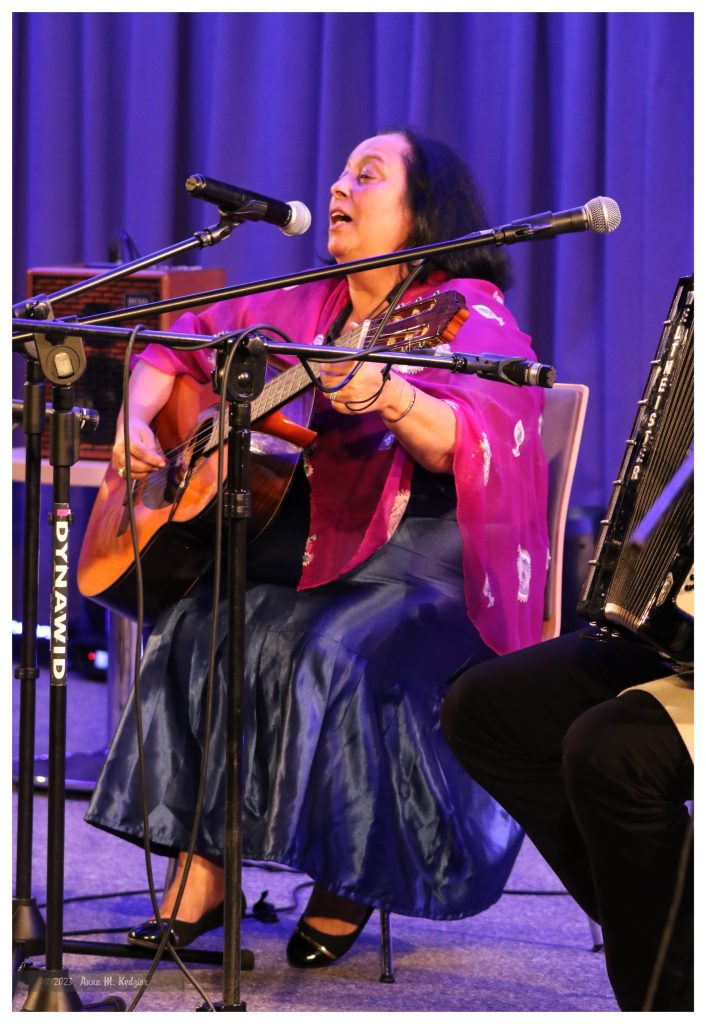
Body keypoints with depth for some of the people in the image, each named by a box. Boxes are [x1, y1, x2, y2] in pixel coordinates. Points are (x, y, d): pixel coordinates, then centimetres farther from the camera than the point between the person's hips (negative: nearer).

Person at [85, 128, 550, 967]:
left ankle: (348, 881, -12)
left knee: (346, 653, -33)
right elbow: (180, 343, 22)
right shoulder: (304, 307, 13)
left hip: (426, 544, -7)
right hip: (313, 534, 7)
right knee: (195, 626, -16)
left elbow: (470, 447, -28)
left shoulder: (465, 312, -10)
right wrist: (137, 423, 4)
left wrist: (390, 399, -47)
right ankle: (200, 872, -11)